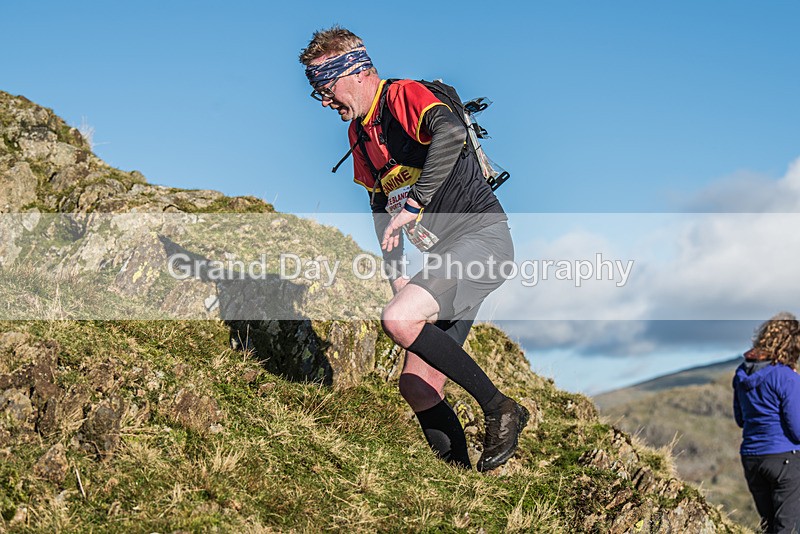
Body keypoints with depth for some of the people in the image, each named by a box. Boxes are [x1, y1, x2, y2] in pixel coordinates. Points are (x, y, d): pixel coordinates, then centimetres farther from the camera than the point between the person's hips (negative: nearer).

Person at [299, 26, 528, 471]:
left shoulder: (406, 97, -12)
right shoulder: (359, 133, 15)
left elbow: (451, 133, -33)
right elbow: (382, 203, 23)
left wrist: (413, 205, -29)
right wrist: (396, 272, 11)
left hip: (482, 237, -9)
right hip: (445, 255, 9)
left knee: (399, 320, -29)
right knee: (417, 388, 1)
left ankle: (500, 409, -14)